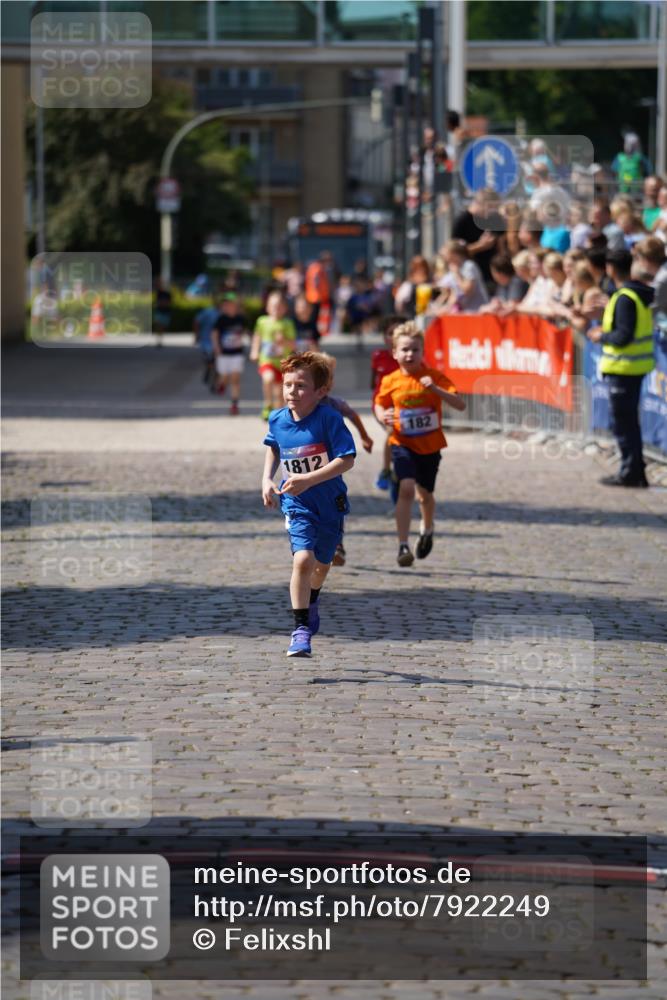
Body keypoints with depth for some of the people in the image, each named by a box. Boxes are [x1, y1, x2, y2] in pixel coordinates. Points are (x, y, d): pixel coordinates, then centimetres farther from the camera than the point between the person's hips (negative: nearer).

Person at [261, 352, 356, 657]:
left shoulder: (329, 419, -19)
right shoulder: (278, 420, -6)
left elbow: (346, 460, -25)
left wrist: (308, 479, -31)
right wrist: (267, 479, 4)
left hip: (330, 502, -1)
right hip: (296, 503, 1)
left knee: (322, 563, 19)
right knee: (302, 559, -20)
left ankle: (311, 601, 52)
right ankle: (301, 628, -13)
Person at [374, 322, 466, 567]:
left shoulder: (434, 377, -9)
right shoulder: (390, 382, -4)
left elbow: (460, 404, -17)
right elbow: (380, 404, 14)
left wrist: (436, 389, -31)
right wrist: (383, 416, -10)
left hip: (430, 445, 1)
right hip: (403, 444, -1)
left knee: (425, 493, 16)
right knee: (406, 488, -21)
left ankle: (427, 530, 49)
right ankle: (403, 545, -19)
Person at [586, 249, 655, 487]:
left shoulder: (624, 299, -19)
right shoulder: (641, 293, 9)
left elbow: (624, 336, -24)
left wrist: (602, 337, -8)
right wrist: (607, 331, 15)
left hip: (623, 367, -10)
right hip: (638, 365, 10)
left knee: (622, 422, -2)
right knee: (630, 420, 17)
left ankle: (630, 472, 1)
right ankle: (636, 471, 22)